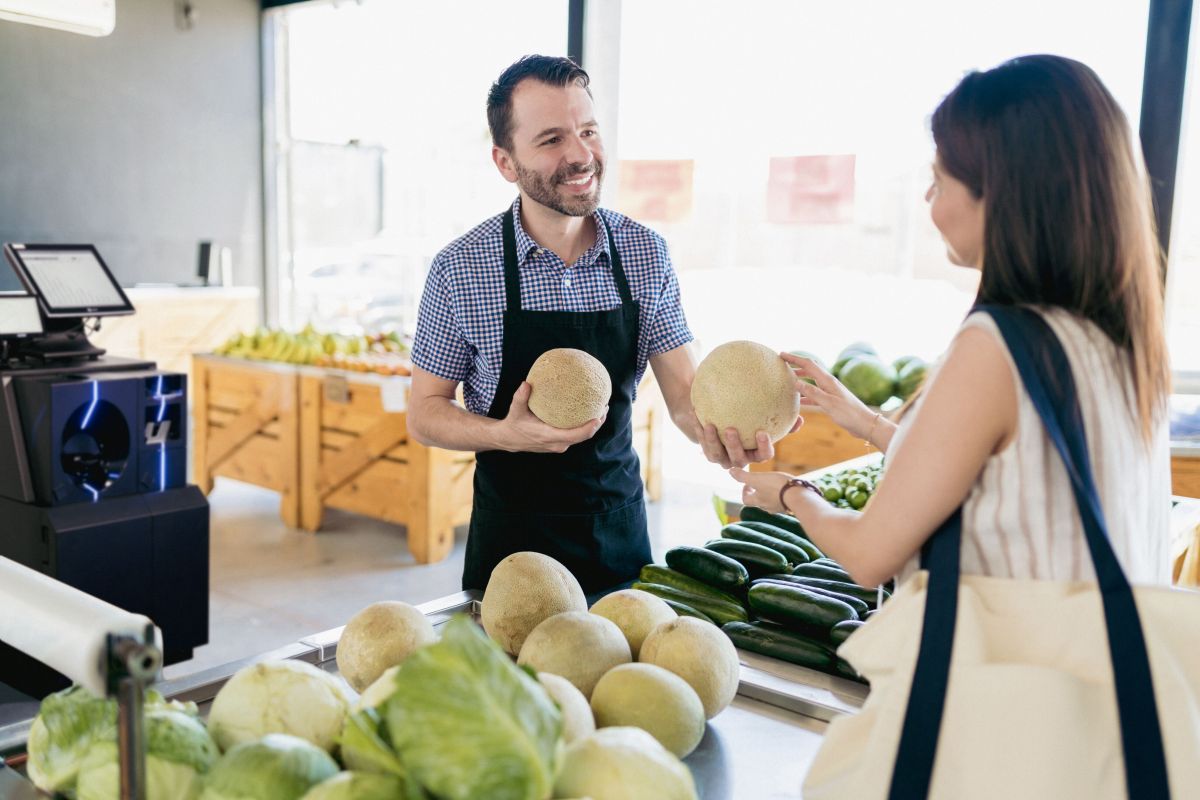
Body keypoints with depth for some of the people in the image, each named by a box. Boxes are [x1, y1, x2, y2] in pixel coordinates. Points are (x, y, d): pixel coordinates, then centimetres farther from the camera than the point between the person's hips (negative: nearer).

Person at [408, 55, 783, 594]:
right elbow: (425, 413, -6)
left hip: (619, 526, 3)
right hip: (512, 536, -2)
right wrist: (507, 435, -25)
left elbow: (684, 391, -5)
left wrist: (713, 428, -27)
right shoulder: (460, 269, -12)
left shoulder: (647, 253, -5)